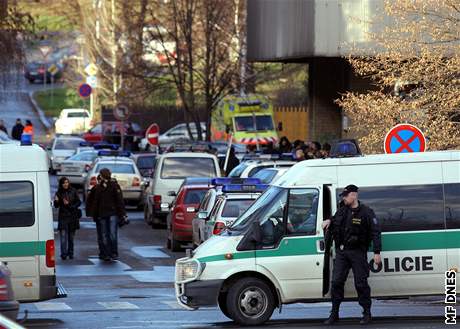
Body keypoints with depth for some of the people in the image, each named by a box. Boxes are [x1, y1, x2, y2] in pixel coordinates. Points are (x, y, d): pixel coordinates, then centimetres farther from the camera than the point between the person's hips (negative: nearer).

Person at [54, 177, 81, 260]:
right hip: (63, 217, -1)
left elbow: (78, 202, 4)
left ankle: (70, 253, 16)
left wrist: (69, 205, -10)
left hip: (72, 216, 1)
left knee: (71, 236, 7)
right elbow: (56, 206, 6)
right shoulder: (59, 193, 2)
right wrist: (56, 201, -16)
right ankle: (63, 254, -14)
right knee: (63, 236, -11)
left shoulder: (73, 191, 2)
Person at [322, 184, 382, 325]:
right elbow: (335, 220, 33)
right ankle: (334, 314, 8)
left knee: (361, 283, -2)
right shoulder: (342, 210, 12)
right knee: (336, 282, 1)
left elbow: (375, 233, -8)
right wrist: (328, 221, 8)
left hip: (357, 253, -5)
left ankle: (367, 313, 9)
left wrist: (377, 252, -15)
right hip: (341, 252, 5)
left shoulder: (366, 212, -6)